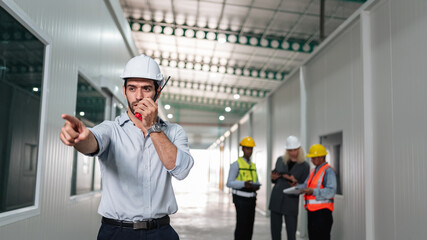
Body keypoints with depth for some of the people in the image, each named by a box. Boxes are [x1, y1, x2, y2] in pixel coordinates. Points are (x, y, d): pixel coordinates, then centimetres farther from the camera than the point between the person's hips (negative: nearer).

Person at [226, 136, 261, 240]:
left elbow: (256, 182, 14)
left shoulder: (253, 166, 14)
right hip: (241, 199, -7)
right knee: (241, 225, -11)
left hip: (251, 199, 7)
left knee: (249, 227, 7)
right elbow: (229, 183, -13)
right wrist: (244, 184, -29)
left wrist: (256, 187, -11)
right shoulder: (236, 164, -9)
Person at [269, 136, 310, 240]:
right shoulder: (280, 160, 8)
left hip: (291, 202, -3)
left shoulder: (304, 166, 0)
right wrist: (273, 178, -5)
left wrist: (296, 183, -17)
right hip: (276, 199, 3)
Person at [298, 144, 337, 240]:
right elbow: (305, 185, 13)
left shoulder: (328, 171, -10)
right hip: (311, 210, 9)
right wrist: (296, 187, -6)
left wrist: (313, 191, -25)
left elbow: (331, 191, -20)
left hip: (322, 211, -9)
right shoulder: (313, 171, 19)